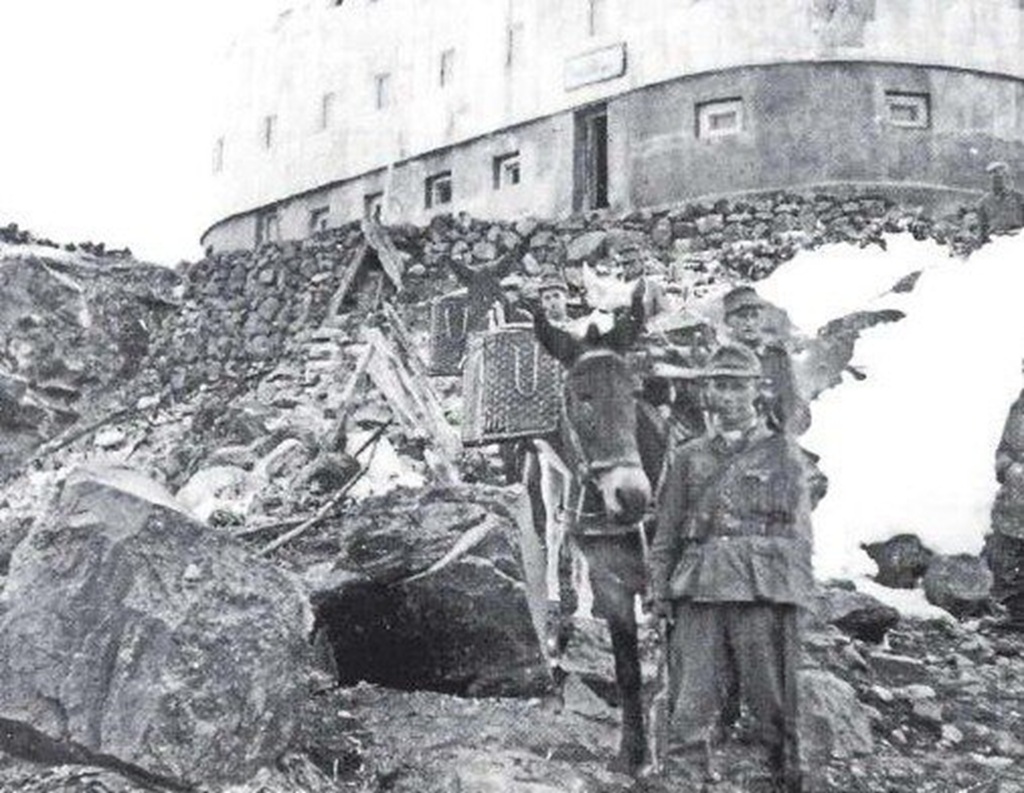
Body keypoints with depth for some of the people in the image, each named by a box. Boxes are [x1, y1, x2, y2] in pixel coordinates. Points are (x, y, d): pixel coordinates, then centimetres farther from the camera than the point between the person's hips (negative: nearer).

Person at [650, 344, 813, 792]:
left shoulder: (784, 454, 11)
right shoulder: (687, 458, 15)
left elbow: (799, 534, 8)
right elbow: (665, 535, 15)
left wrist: (798, 593, -2)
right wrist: (660, 595, 6)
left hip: (764, 592, -1)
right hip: (698, 592, 2)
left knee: (775, 706, 2)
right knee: (691, 714, -2)